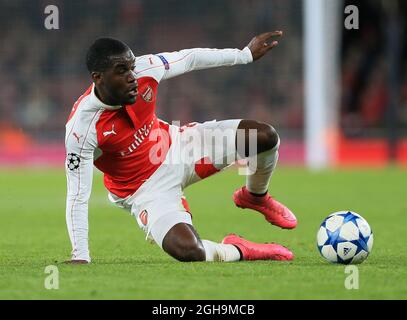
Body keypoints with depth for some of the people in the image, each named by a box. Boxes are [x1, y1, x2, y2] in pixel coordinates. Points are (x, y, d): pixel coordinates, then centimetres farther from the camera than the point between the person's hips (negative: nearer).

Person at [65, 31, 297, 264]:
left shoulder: (144, 70, -20)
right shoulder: (82, 127, -31)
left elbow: (190, 59, 0)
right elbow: (77, 198, -25)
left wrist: (246, 54, 9)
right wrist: (80, 257, -28)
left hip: (174, 146, 5)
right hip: (146, 189, -5)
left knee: (266, 136, -8)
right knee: (188, 252, -31)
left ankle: (256, 197, 25)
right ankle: (236, 251, 5)